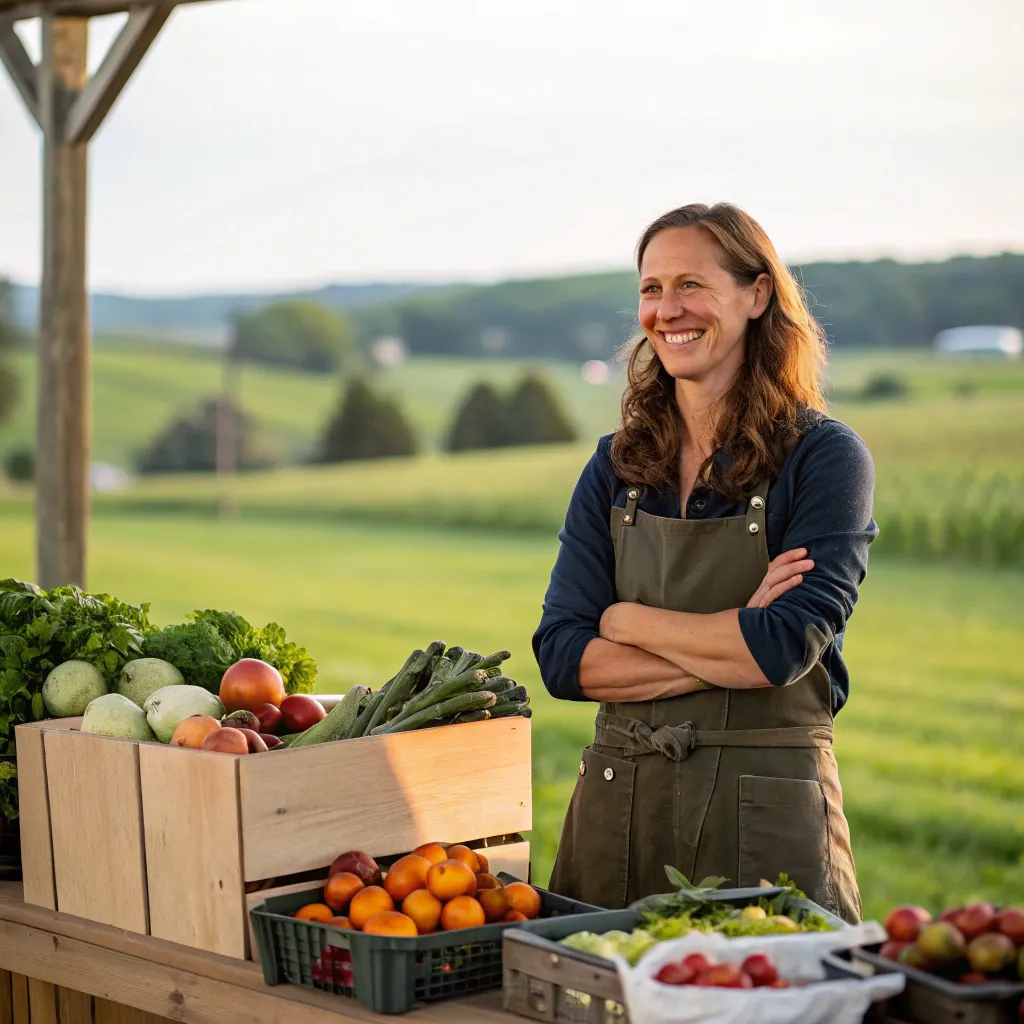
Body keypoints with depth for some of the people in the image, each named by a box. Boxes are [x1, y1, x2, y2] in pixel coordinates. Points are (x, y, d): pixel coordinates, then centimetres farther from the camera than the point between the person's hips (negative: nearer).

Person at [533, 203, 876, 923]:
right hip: (620, 802, 4)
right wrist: (729, 649, -13)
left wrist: (627, 621, -6)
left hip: (769, 809, -4)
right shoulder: (617, 468, 8)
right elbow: (561, 658, -1)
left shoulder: (824, 456, -5)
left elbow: (786, 646, -17)